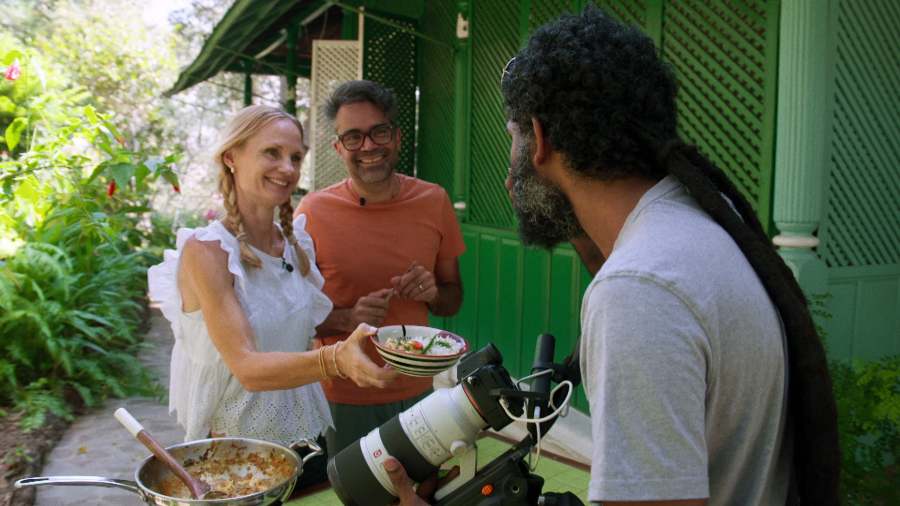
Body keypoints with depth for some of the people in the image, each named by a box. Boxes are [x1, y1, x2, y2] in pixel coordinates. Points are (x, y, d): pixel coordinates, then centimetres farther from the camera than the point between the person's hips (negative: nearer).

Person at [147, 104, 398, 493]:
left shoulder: (298, 245, 0)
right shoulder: (205, 251, -18)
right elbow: (247, 367, -28)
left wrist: (353, 318, -3)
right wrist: (336, 360, -43)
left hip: (309, 437, 6)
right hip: (237, 453, -6)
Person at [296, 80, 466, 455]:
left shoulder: (434, 202, -4)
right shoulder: (313, 211, -12)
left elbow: (453, 301, 7)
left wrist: (433, 293, -15)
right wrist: (347, 318, -22)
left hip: (416, 389, 3)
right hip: (344, 396, -2)